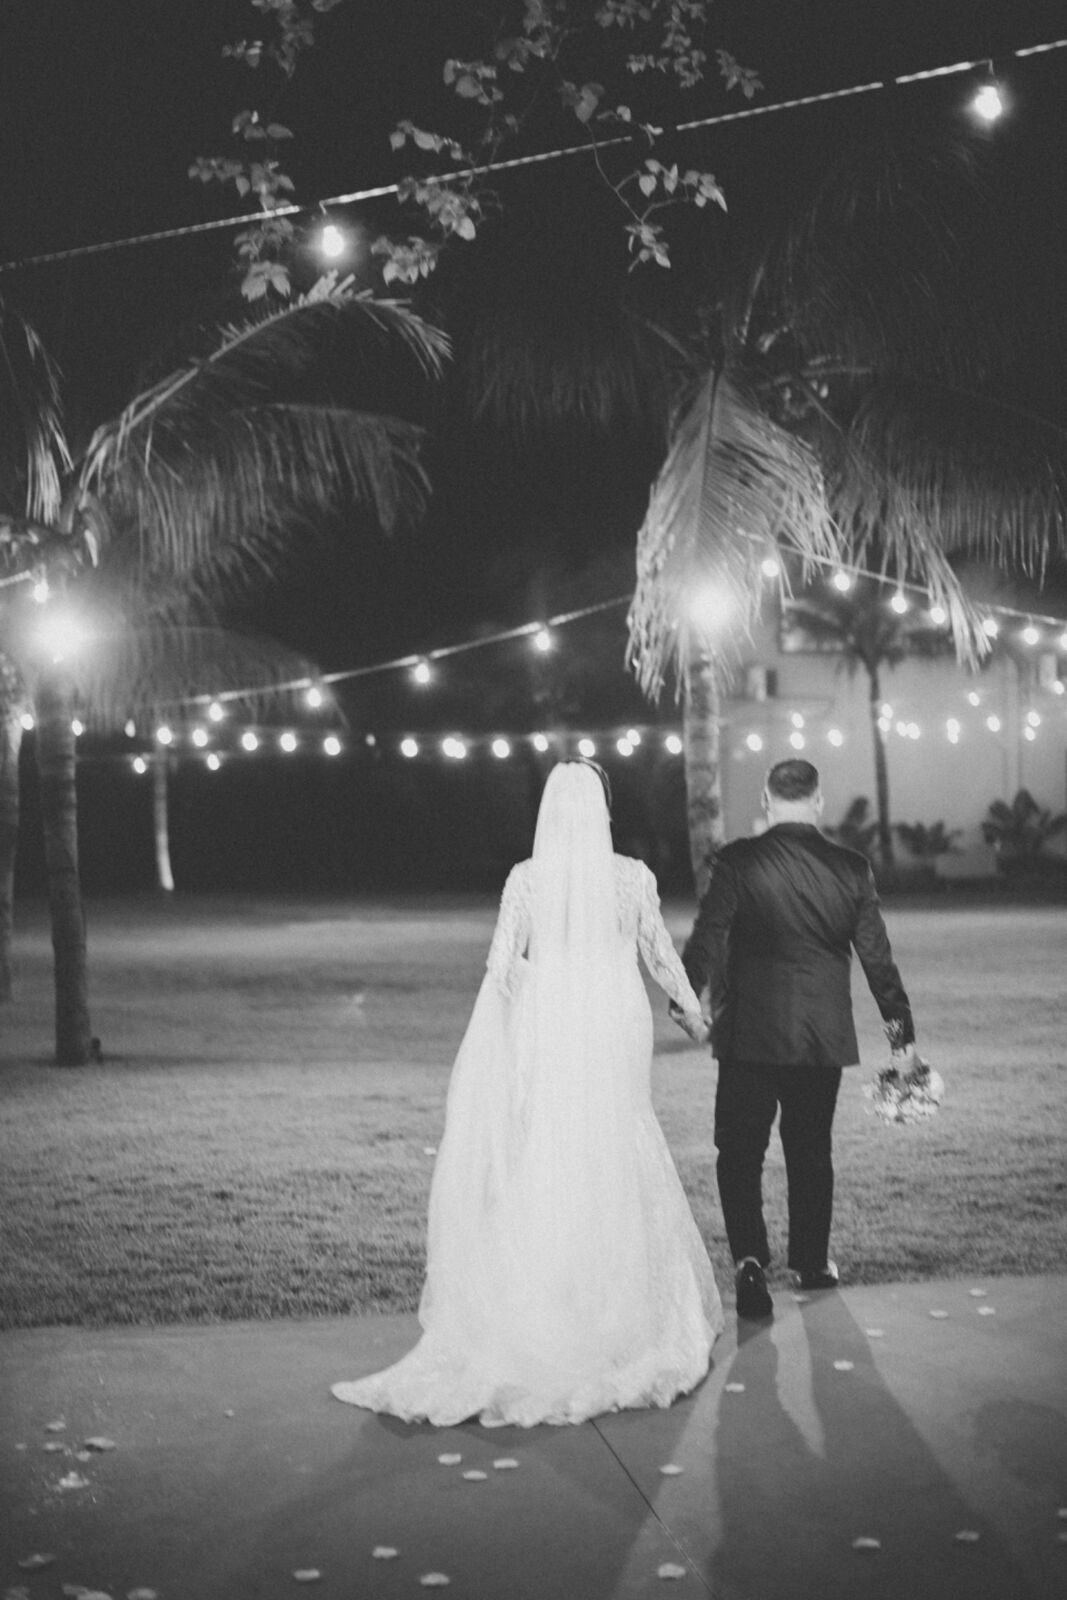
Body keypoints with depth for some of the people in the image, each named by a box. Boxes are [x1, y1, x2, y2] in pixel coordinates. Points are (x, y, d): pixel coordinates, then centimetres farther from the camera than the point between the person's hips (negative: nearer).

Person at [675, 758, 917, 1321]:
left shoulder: (738, 861, -10)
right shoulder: (851, 868, -1)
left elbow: (706, 939, -12)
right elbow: (877, 956, 3)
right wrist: (901, 1029, 11)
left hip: (749, 1034, -3)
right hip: (824, 1036, 3)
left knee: (739, 1152, 6)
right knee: (811, 1150, 17)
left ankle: (750, 1259, -10)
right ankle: (810, 1263, 28)